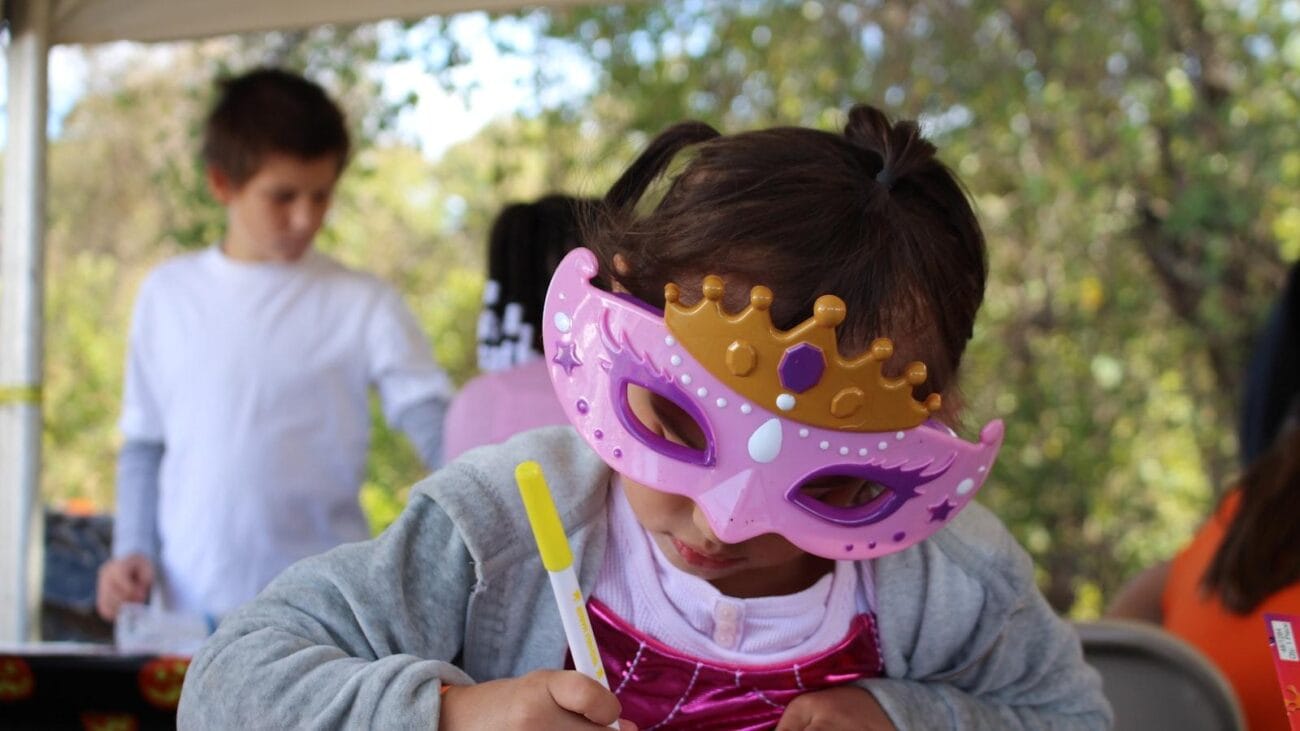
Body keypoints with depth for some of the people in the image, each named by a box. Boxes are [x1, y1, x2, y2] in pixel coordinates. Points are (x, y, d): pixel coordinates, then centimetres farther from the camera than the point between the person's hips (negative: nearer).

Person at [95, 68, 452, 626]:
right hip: (190, 607, 2)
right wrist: (133, 550, 2)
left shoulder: (363, 305, -1)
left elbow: (438, 430, -8)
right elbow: (144, 443, 14)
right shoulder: (167, 294, 8)